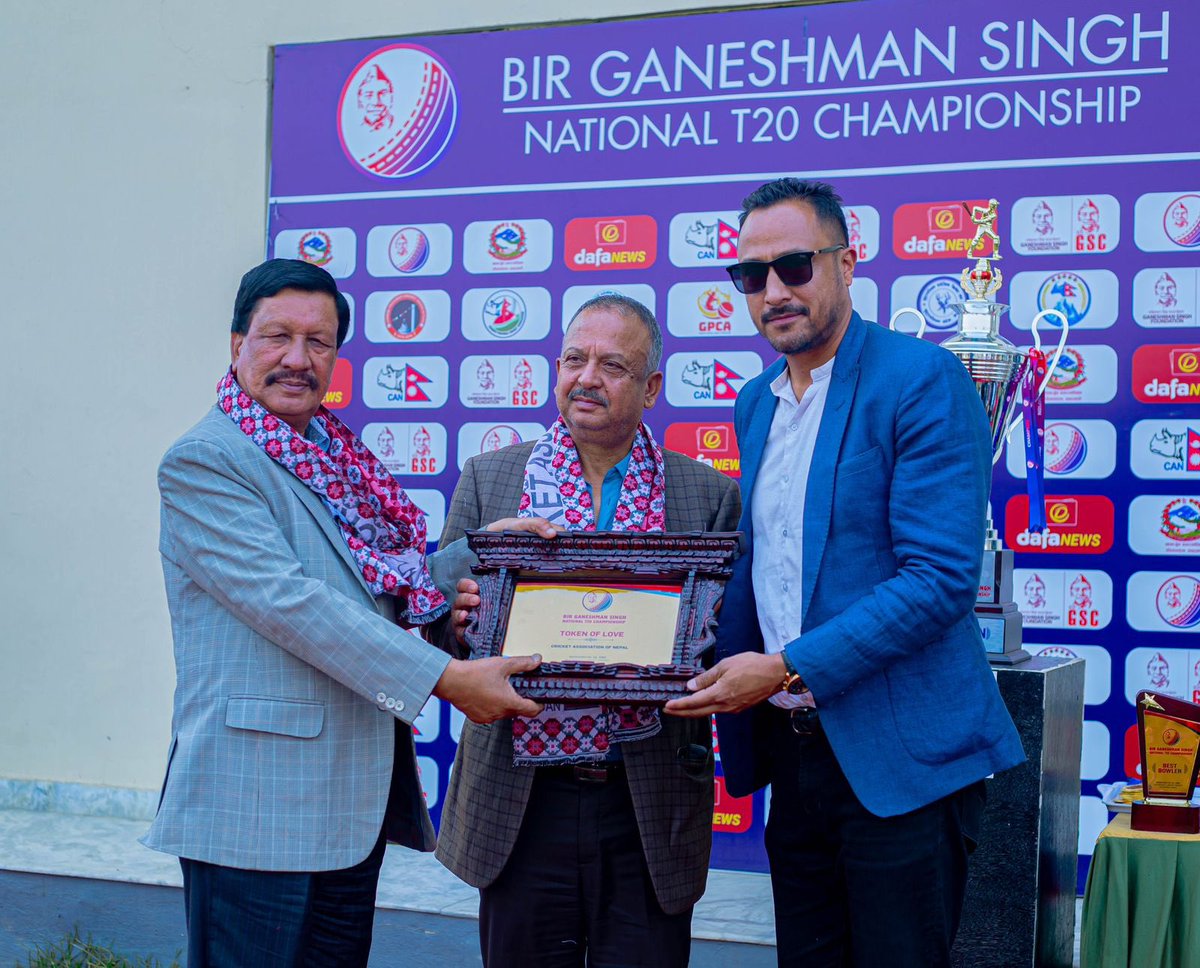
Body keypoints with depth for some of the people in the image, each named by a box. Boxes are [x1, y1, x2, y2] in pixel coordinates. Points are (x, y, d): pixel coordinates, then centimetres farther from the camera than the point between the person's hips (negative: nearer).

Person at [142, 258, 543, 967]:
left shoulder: (345, 457, 16)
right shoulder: (202, 461, -9)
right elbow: (286, 602, -20)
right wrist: (447, 678, -21)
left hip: (359, 797, 8)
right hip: (259, 798, -8)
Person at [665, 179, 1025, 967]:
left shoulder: (923, 380, -12)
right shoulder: (756, 404, 12)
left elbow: (942, 575, -19)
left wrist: (789, 667, -21)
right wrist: (719, 678, 3)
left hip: (900, 755, -7)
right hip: (792, 748, 7)